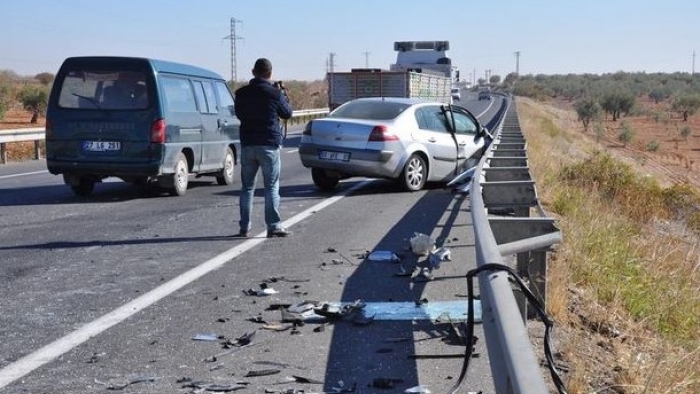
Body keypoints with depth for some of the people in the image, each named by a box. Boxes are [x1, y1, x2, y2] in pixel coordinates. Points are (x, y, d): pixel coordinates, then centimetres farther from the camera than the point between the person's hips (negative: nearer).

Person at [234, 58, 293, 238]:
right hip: (269, 145, -3)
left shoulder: (241, 93, 1)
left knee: (247, 187, 11)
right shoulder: (275, 93, -9)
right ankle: (274, 226, -3)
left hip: (247, 145, 3)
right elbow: (287, 113, 5)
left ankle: (244, 227, 11)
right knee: (272, 187, 0)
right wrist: (284, 96, 22)